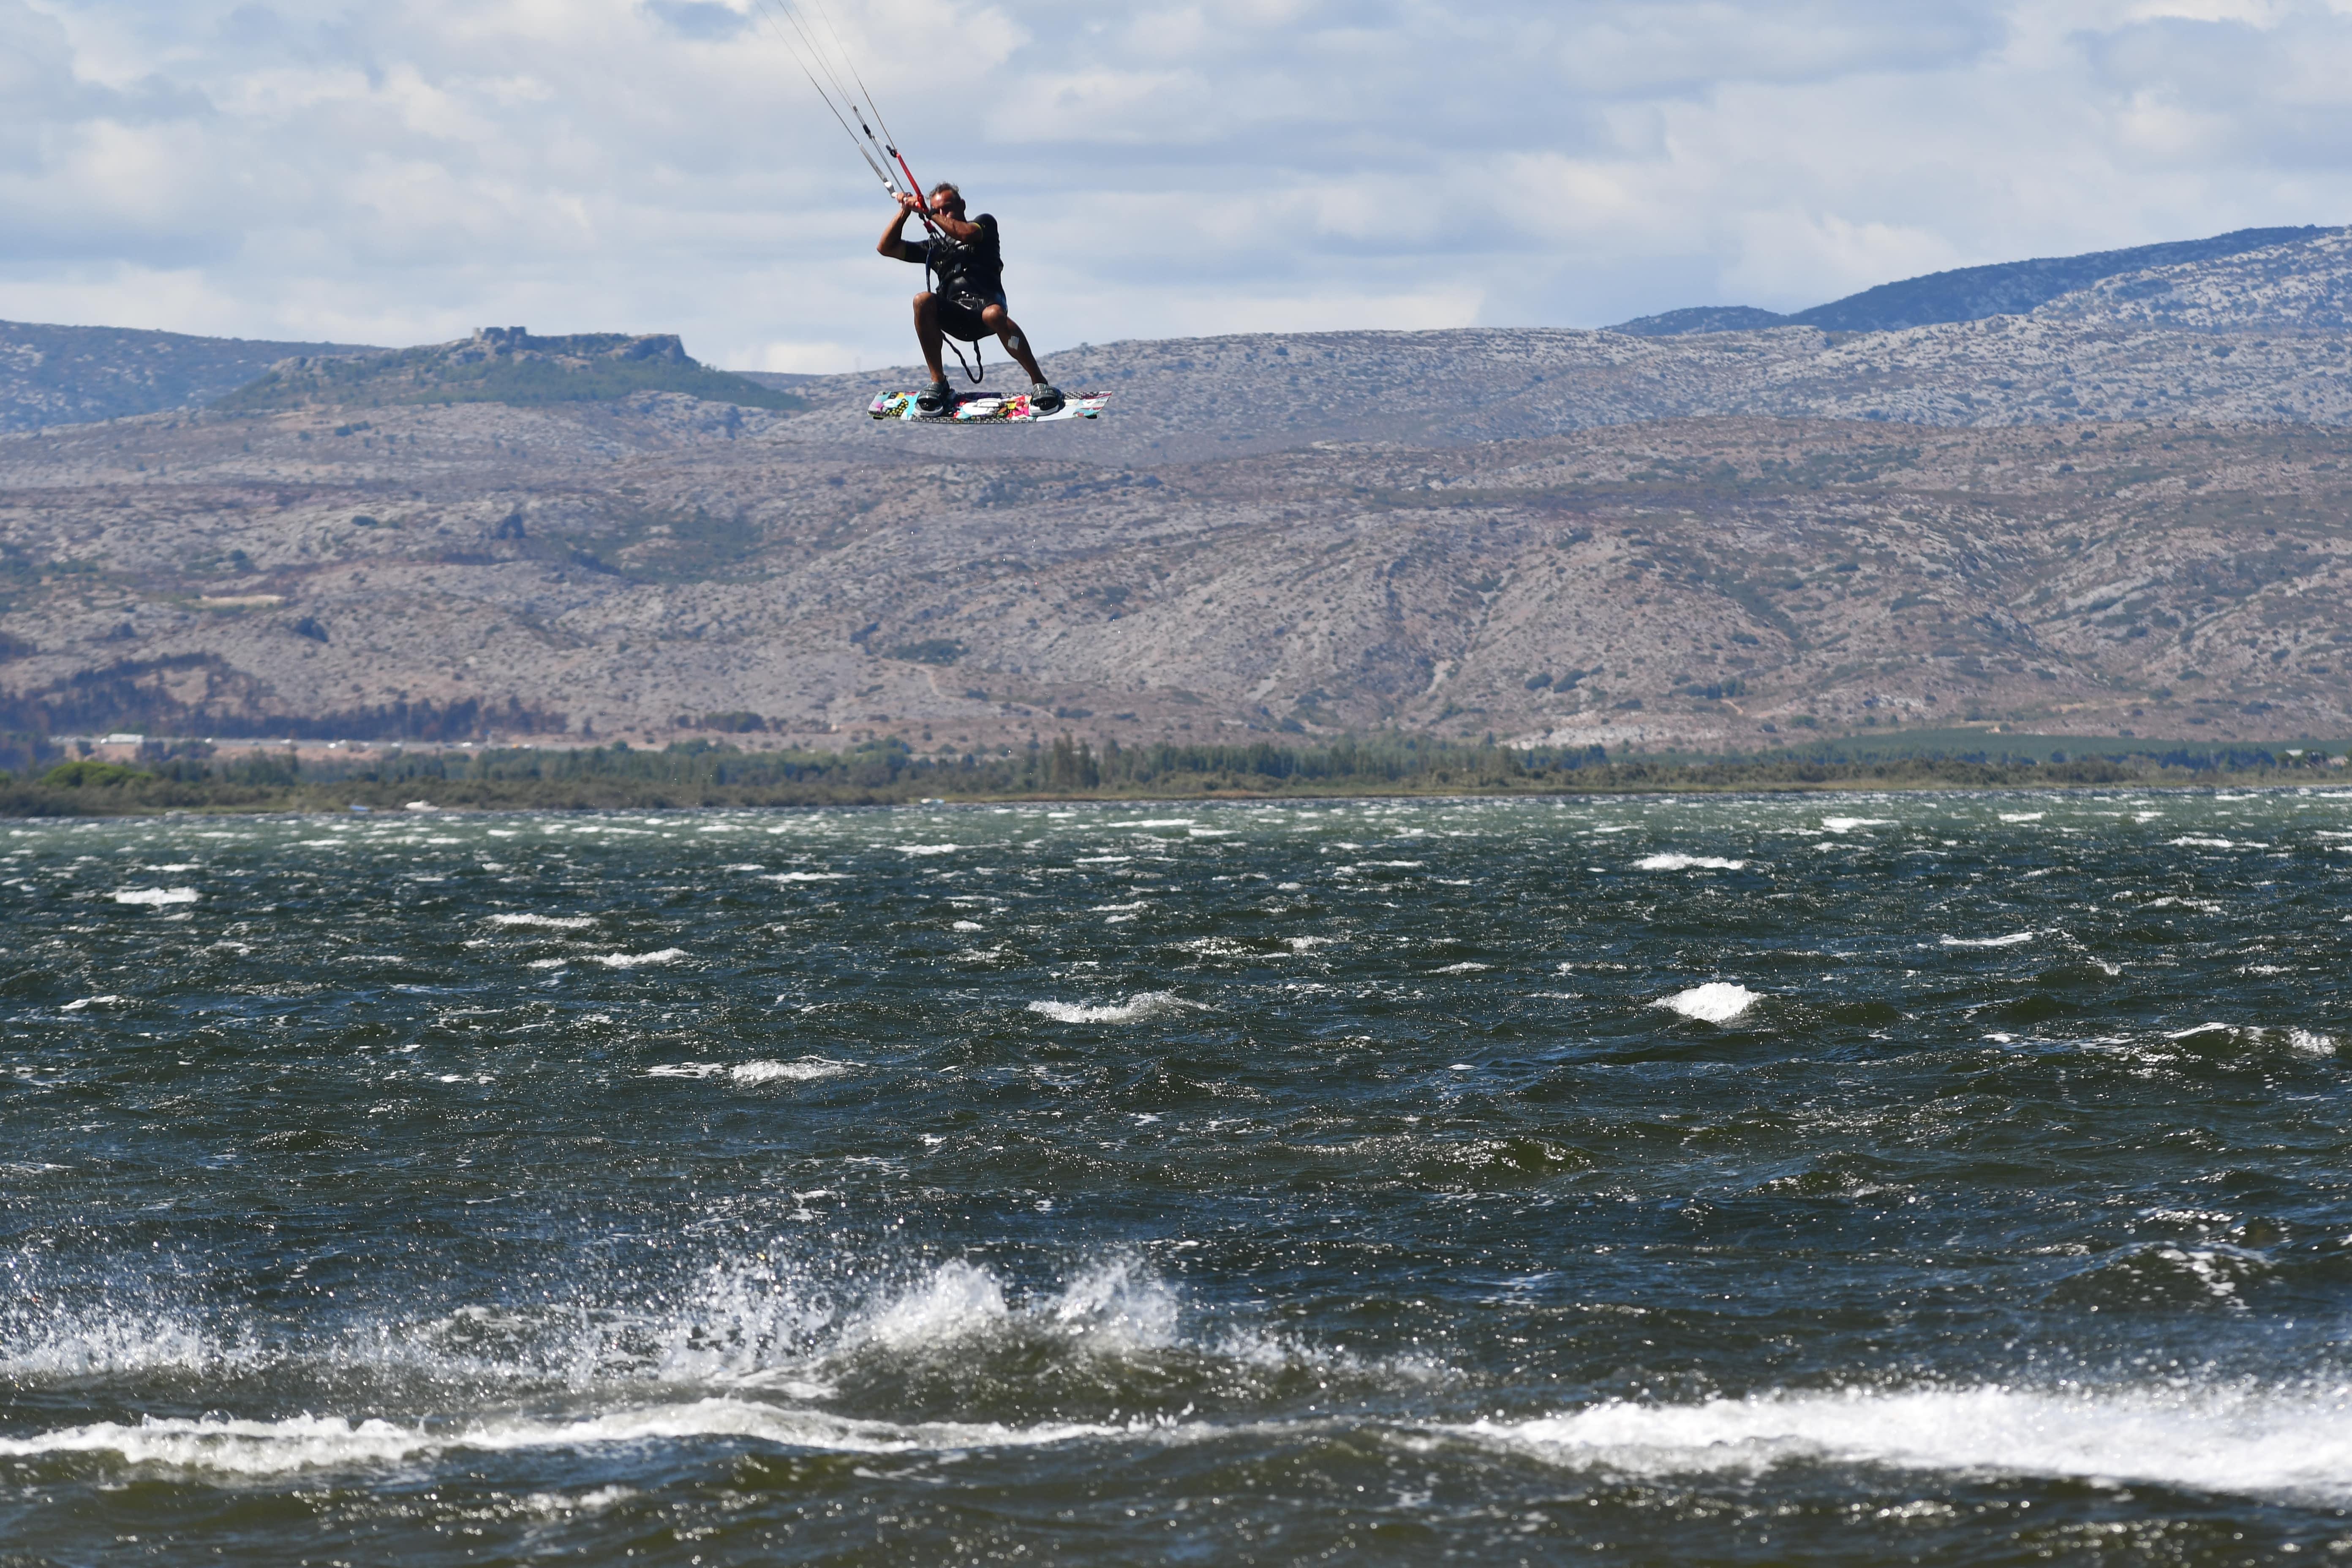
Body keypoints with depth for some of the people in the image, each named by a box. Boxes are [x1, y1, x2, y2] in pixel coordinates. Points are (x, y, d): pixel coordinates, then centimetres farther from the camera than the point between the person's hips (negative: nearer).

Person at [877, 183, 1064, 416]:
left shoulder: (985, 223, 19)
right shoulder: (935, 247, 31)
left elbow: (966, 234, -4)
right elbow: (887, 248, 30)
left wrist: (927, 213, 0)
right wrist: (904, 213, 20)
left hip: (987, 303, -4)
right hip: (955, 316, 4)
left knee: (994, 314, -41)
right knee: (923, 301, -30)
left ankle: (1039, 383, -31)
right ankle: (938, 384, -23)